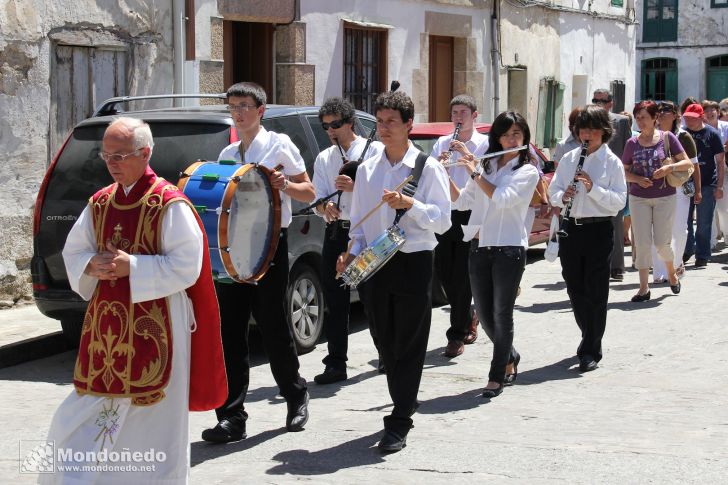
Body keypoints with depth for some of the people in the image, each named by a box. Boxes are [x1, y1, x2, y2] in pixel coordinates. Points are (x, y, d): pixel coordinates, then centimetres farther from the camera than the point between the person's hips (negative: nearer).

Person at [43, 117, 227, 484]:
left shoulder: (170, 204, -11)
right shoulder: (99, 203, 9)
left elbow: (186, 266, -15)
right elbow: (72, 252, 16)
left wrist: (131, 266, -19)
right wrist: (92, 265, -7)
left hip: (156, 326, -6)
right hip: (106, 321, 6)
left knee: (153, 416, 3)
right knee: (88, 409, 9)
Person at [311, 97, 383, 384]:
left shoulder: (374, 150, 1)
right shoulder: (324, 159, 14)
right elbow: (317, 200, 8)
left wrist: (356, 186, -20)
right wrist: (326, 207, -15)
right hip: (336, 232, 4)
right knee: (334, 300, 3)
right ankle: (335, 364, 8)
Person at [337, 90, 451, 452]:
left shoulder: (428, 167, -3)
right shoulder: (366, 169, 11)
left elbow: (442, 219, -8)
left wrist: (410, 205, -23)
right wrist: (353, 253, 0)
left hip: (413, 263, -5)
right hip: (373, 264, 5)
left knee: (409, 345, -1)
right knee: (387, 343, 12)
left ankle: (399, 423, 2)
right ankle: (404, 406, 28)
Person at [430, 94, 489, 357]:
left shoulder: (485, 143, 2)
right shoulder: (441, 143, 13)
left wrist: (467, 154, -19)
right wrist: (438, 164, -11)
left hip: (470, 215, -4)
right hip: (444, 213, 4)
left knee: (462, 277, -5)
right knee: (444, 273, 7)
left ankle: (457, 335, 1)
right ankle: (469, 317, 29)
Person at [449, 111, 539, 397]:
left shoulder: (528, 172, -2)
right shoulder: (486, 166, 13)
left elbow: (501, 198, -18)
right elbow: (462, 201, 11)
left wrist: (474, 174, -12)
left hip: (509, 249, -5)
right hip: (479, 247, 5)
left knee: (501, 314, -3)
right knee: (484, 314, 10)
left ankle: (497, 377, 6)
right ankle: (510, 357, 34)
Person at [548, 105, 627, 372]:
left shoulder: (612, 162, -2)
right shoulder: (568, 159, 10)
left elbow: (619, 201, -9)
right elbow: (553, 191, 11)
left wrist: (593, 187, -21)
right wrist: (563, 196, -11)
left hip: (599, 230, -4)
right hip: (570, 229, 4)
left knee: (596, 293, -2)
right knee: (575, 289, 13)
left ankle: (591, 351, 4)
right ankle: (589, 337, 32)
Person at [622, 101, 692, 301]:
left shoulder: (667, 138, -3)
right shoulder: (632, 143, 2)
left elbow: (688, 163, -3)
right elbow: (624, 171, 9)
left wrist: (670, 167, -20)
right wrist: (638, 179, -10)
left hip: (665, 197, -2)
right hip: (639, 198, 2)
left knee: (662, 243, 0)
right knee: (642, 243, -2)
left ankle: (672, 272, 31)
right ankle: (644, 288, 5)